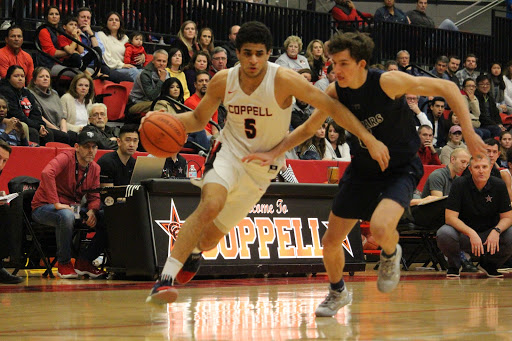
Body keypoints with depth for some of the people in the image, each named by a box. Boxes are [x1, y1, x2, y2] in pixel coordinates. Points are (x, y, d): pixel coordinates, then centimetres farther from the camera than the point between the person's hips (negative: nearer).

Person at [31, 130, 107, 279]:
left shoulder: (95, 168, 7)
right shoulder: (65, 158, -17)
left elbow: (94, 196, 7)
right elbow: (46, 173, -36)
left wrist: (92, 211, -17)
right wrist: (56, 204, -39)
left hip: (73, 207, 7)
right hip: (44, 206, -7)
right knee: (67, 215, -41)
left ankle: (84, 262, 1)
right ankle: (64, 264, -22)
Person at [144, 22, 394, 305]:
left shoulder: (283, 80, -20)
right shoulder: (223, 81, -9)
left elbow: (332, 107, -19)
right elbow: (198, 118, 6)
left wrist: (369, 139, -27)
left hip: (262, 167, 0)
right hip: (230, 152, 0)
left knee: (211, 237, 7)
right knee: (211, 205, -32)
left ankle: (194, 250, 48)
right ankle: (165, 279, -28)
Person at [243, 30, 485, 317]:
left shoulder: (387, 82, -25)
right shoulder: (336, 92, -9)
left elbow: (447, 88, -19)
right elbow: (307, 129, 7)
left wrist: (469, 132, -25)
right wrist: (274, 154, -5)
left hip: (401, 169, -5)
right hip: (362, 169, 5)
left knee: (380, 228, -32)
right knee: (331, 242, 5)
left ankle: (391, 253, 6)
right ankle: (338, 292, 37)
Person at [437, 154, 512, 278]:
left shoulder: (499, 185, -5)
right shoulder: (460, 184, -12)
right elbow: (450, 217, -17)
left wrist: (496, 231, -24)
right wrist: (471, 233, -31)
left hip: (489, 234, 2)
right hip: (463, 233, -2)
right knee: (444, 233, -34)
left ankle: (489, 264, 6)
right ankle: (454, 265, -1)